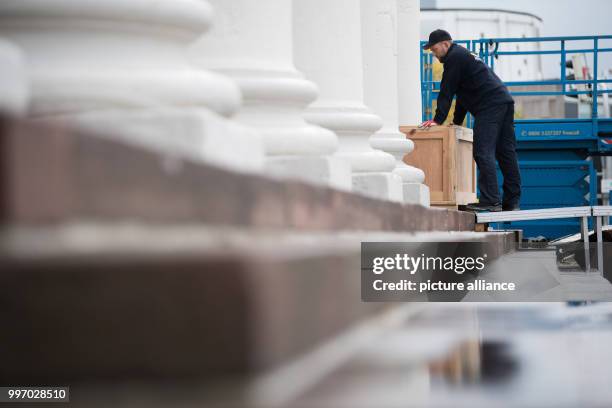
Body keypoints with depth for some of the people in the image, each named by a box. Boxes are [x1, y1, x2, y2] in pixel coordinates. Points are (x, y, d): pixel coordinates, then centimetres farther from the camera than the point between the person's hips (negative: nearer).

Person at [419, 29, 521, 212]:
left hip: (490, 106, -10)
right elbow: (462, 92, 33)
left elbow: (446, 92, -7)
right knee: (506, 152, 7)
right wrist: (457, 121, 33)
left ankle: (490, 200, -20)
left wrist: (438, 120, -5)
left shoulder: (454, 58, -3)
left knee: (483, 152, -13)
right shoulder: (464, 55, 29)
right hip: (504, 101, 10)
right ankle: (512, 202, 8)